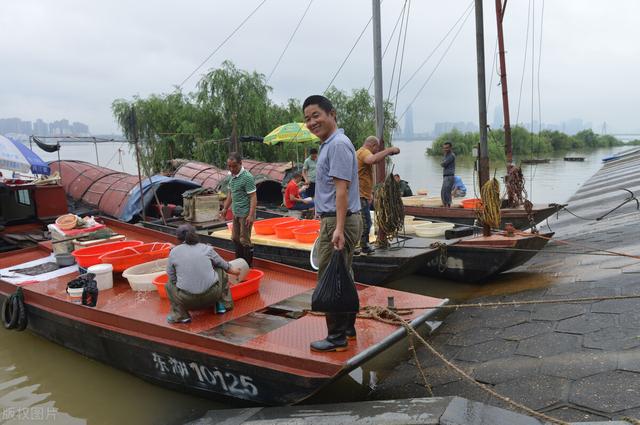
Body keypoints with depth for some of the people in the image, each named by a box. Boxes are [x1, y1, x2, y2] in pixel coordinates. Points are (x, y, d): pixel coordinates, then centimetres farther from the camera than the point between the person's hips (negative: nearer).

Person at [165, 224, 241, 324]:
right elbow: (224, 265, 20)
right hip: (212, 295, 1)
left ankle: (180, 315, 13)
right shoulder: (206, 248, 6)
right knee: (220, 271, 28)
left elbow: (172, 277, 7)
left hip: (187, 300, -1)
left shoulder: (173, 252, 3)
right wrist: (232, 270, 40)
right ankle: (223, 304, 26)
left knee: (170, 285, 28)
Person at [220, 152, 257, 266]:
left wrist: (251, 215, -24)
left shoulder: (247, 177, -17)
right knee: (235, 238, 16)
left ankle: (248, 266, 12)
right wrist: (225, 208, 20)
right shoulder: (232, 176, 7)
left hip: (245, 214, -8)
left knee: (244, 240, -1)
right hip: (236, 213, 8)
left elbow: (253, 197, -19)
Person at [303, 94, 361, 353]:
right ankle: (348, 329, 28)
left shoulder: (338, 144, -15)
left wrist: (338, 228, -27)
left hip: (337, 221, -11)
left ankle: (337, 338, 5)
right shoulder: (329, 144, 18)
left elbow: (341, 189, -22)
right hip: (336, 220, 11)